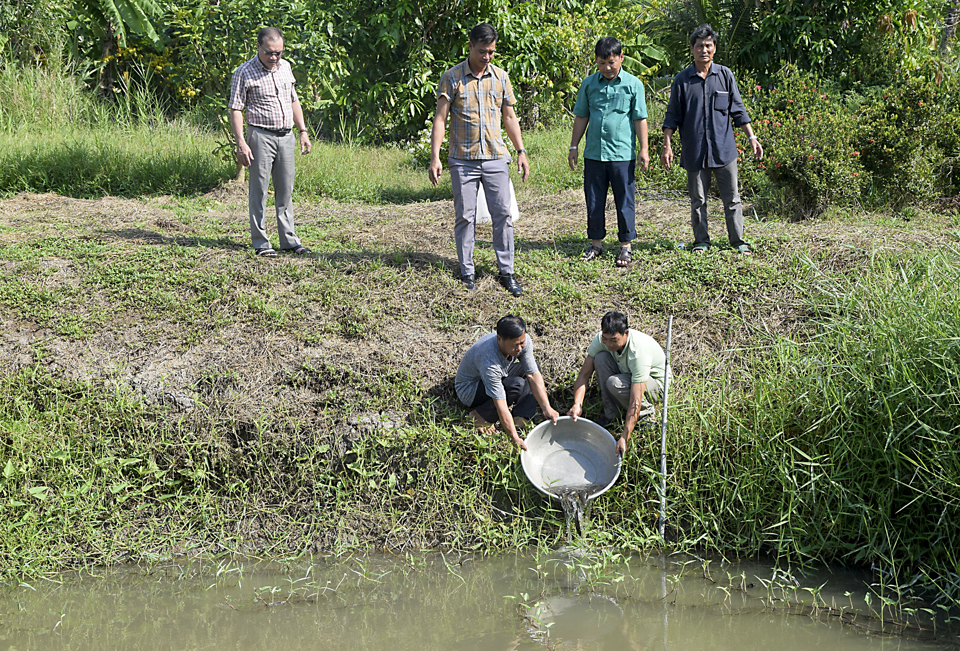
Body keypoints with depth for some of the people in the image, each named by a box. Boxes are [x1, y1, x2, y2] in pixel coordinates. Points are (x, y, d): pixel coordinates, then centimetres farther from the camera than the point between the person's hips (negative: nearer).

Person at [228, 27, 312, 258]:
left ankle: (289, 239, 14)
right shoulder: (244, 73, -6)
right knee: (259, 190, -3)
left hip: (286, 136, 5)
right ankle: (260, 242, 2)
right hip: (261, 136, -5)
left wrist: (303, 131, 17)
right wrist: (241, 143, -15)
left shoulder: (285, 67, 12)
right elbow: (235, 109, -8)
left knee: (286, 190, 8)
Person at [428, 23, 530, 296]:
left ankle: (507, 272, 5)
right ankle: (467, 273, 11)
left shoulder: (500, 77, 8)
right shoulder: (452, 77, -2)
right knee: (465, 217, 2)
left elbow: (509, 117, 15)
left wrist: (521, 151, 10)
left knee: (503, 214, -1)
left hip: (496, 159, 2)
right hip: (463, 160, -2)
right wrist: (435, 157, -9)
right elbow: (440, 118, -3)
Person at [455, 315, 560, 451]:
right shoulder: (489, 361, -41)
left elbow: (534, 376, -17)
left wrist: (547, 408, -26)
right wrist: (516, 439, -41)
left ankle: (521, 419, -12)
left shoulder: (523, 341, -22)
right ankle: (480, 416, -14)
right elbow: (501, 406, -39)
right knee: (517, 384, -30)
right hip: (469, 388, -8)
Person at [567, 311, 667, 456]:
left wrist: (624, 438, -45)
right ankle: (610, 414, -11)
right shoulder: (601, 340, -23)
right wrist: (577, 405, -36)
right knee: (601, 358, -24)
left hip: (654, 381, -6)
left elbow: (635, 402, -41)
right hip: (625, 372, 6)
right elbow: (584, 374, -18)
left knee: (614, 383, -35)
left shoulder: (639, 353, -39)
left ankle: (646, 410, -5)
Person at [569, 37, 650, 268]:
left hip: (623, 154, -3)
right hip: (593, 154, 3)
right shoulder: (589, 84, 6)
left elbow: (640, 119, 2)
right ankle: (596, 243, 20)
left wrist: (643, 150, -2)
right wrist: (574, 147, 13)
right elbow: (581, 117, 13)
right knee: (594, 201, 8)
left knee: (624, 201, 3)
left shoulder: (633, 84, 0)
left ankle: (625, 246, 13)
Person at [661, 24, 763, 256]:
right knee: (698, 200, 7)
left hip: (724, 149, 0)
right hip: (694, 151, 0)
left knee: (731, 198, 3)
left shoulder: (725, 75, 5)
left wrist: (752, 137, 5)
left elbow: (738, 110, 9)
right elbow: (672, 117, 5)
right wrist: (667, 146, -1)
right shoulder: (682, 80, 2)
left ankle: (738, 241, 11)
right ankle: (701, 241, 18)